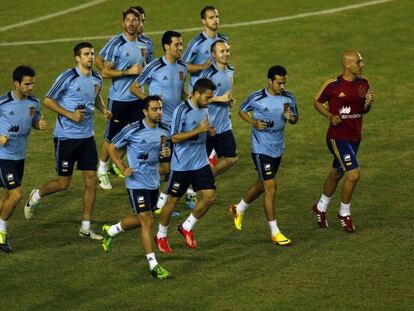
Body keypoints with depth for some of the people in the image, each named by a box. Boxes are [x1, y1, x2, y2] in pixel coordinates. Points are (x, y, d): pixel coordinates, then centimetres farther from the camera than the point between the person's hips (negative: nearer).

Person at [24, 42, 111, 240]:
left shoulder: (97, 80, 5)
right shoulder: (67, 78, -14)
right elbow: (48, 101, -10)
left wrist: (103, 110, 6)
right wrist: (70, 114, -19)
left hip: (87, 137, 6)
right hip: (66, 137, -6)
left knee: (91, 180, 0)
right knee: (63, 183, 1)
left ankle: (85, 227, 9)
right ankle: (36, 196, 33)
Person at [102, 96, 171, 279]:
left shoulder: (163, 131, 2)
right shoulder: (133, 130, -14)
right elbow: (112, 147, -3)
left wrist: (166, 153, -5)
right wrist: (122, 168, -13)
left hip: (154, 182, 7)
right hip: (137, 183, -7)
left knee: (140, 220, 20)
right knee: (147, 223, -9)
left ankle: (110, 231, 46)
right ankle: (153, 266, -4)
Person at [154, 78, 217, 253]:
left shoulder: (204, 109, 5)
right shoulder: (182, 111, -18)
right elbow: (174, 137, -20)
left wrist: (209, 130, -1)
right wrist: (198, 130, -26)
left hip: (201, 163, 6)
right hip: (182, 165, -6)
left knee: (210, 196, -3)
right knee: (173, 200, 6)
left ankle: (187, 228, 16)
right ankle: (161, 236, 24)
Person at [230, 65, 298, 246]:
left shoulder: (288, 98, -2)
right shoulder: (257, 98, -14)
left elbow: (295, 118, 11)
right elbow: (242, 111, 2)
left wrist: (291, 117, -13)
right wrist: (253, 122, -16)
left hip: (278, 149, 6)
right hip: (261, 149, -6)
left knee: (262, 185, 21)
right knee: (271, 189, -9)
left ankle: (239, 209, 47)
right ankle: (274, 232, -2)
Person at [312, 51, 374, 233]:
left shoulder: (363, 83, 3)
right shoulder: (332, 85, -15)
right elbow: (318, 102, 1)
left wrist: (368, 103, -9)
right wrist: (330, 116, -15)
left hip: (354, 138, 7)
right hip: (338, 137, -7)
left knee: (336, 174, 20)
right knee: (353, 174, -15)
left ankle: (321, 208, 41)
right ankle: (344, 214, 6)